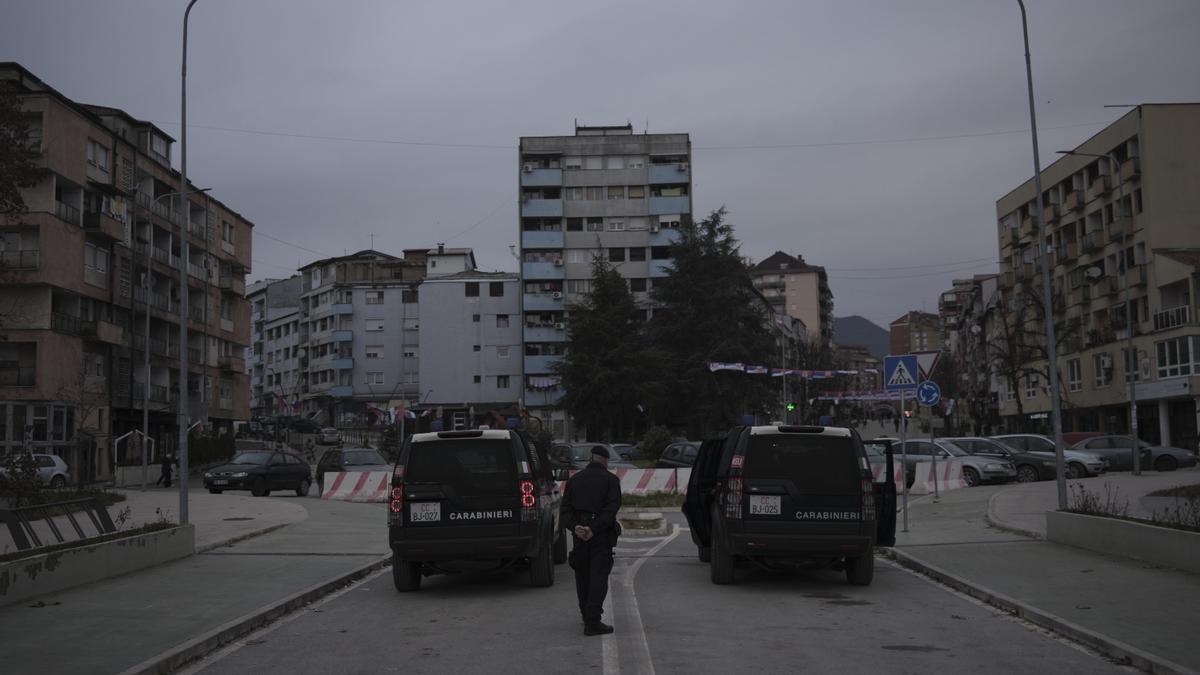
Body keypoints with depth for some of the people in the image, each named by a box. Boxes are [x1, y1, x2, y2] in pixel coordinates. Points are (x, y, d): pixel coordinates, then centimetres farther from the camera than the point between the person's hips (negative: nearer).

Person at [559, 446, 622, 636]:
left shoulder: (574, 479, 10)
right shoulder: (611, 480, -1)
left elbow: (565, 508, 0)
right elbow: (611, 508, -14)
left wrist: (575, 527, -12)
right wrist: (593, 529, -17)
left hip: (579, 533, 4)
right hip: (602, 535, -4)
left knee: (582, 576, 16)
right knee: (598, 577, -4)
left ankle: (588, 616, 29)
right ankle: (592, 622, -11)